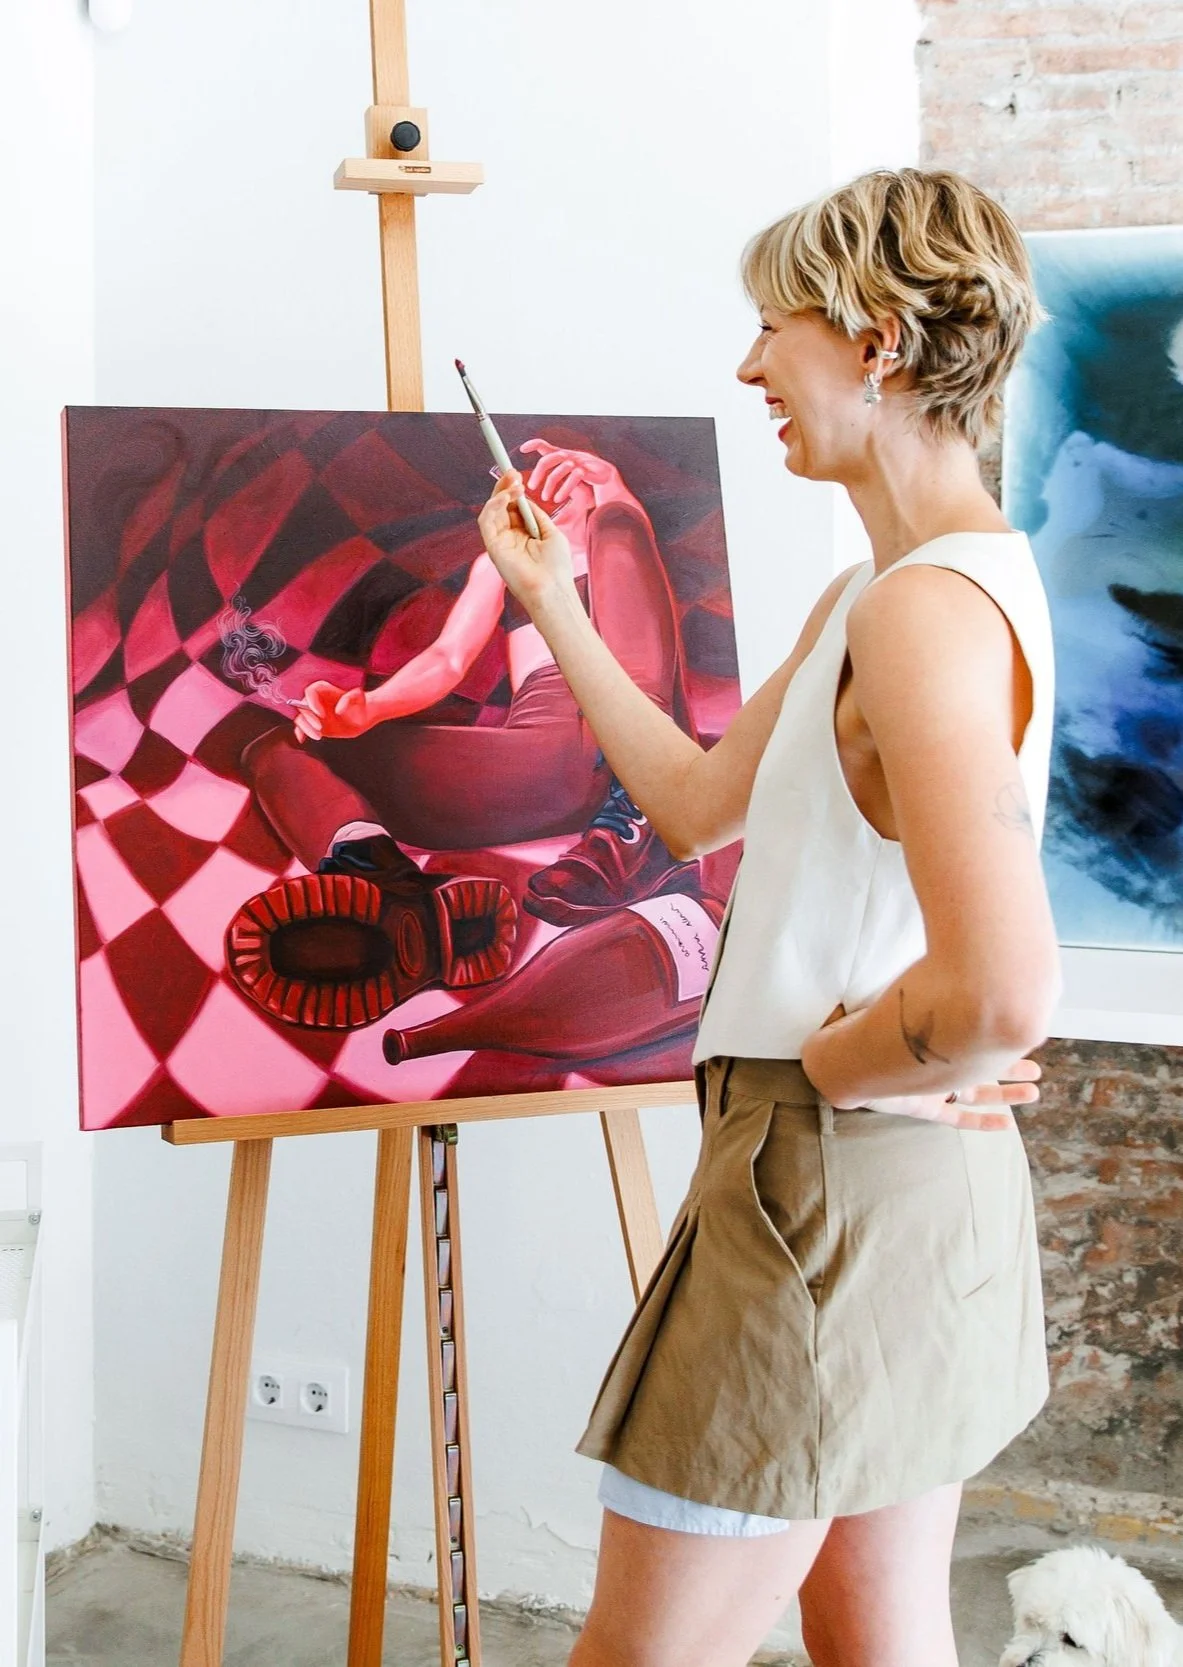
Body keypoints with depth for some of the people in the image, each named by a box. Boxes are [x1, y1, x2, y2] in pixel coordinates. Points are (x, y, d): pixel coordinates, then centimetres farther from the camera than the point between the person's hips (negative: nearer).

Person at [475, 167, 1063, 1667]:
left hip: (839, 1185, -10)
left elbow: (1001, 991, -32)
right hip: (914, 1193, 10)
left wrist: (832, 1066, -14)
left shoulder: (933, 607, -21)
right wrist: (553, 604, 20)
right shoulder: (879, 593, 12)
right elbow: (698, 805, 20)